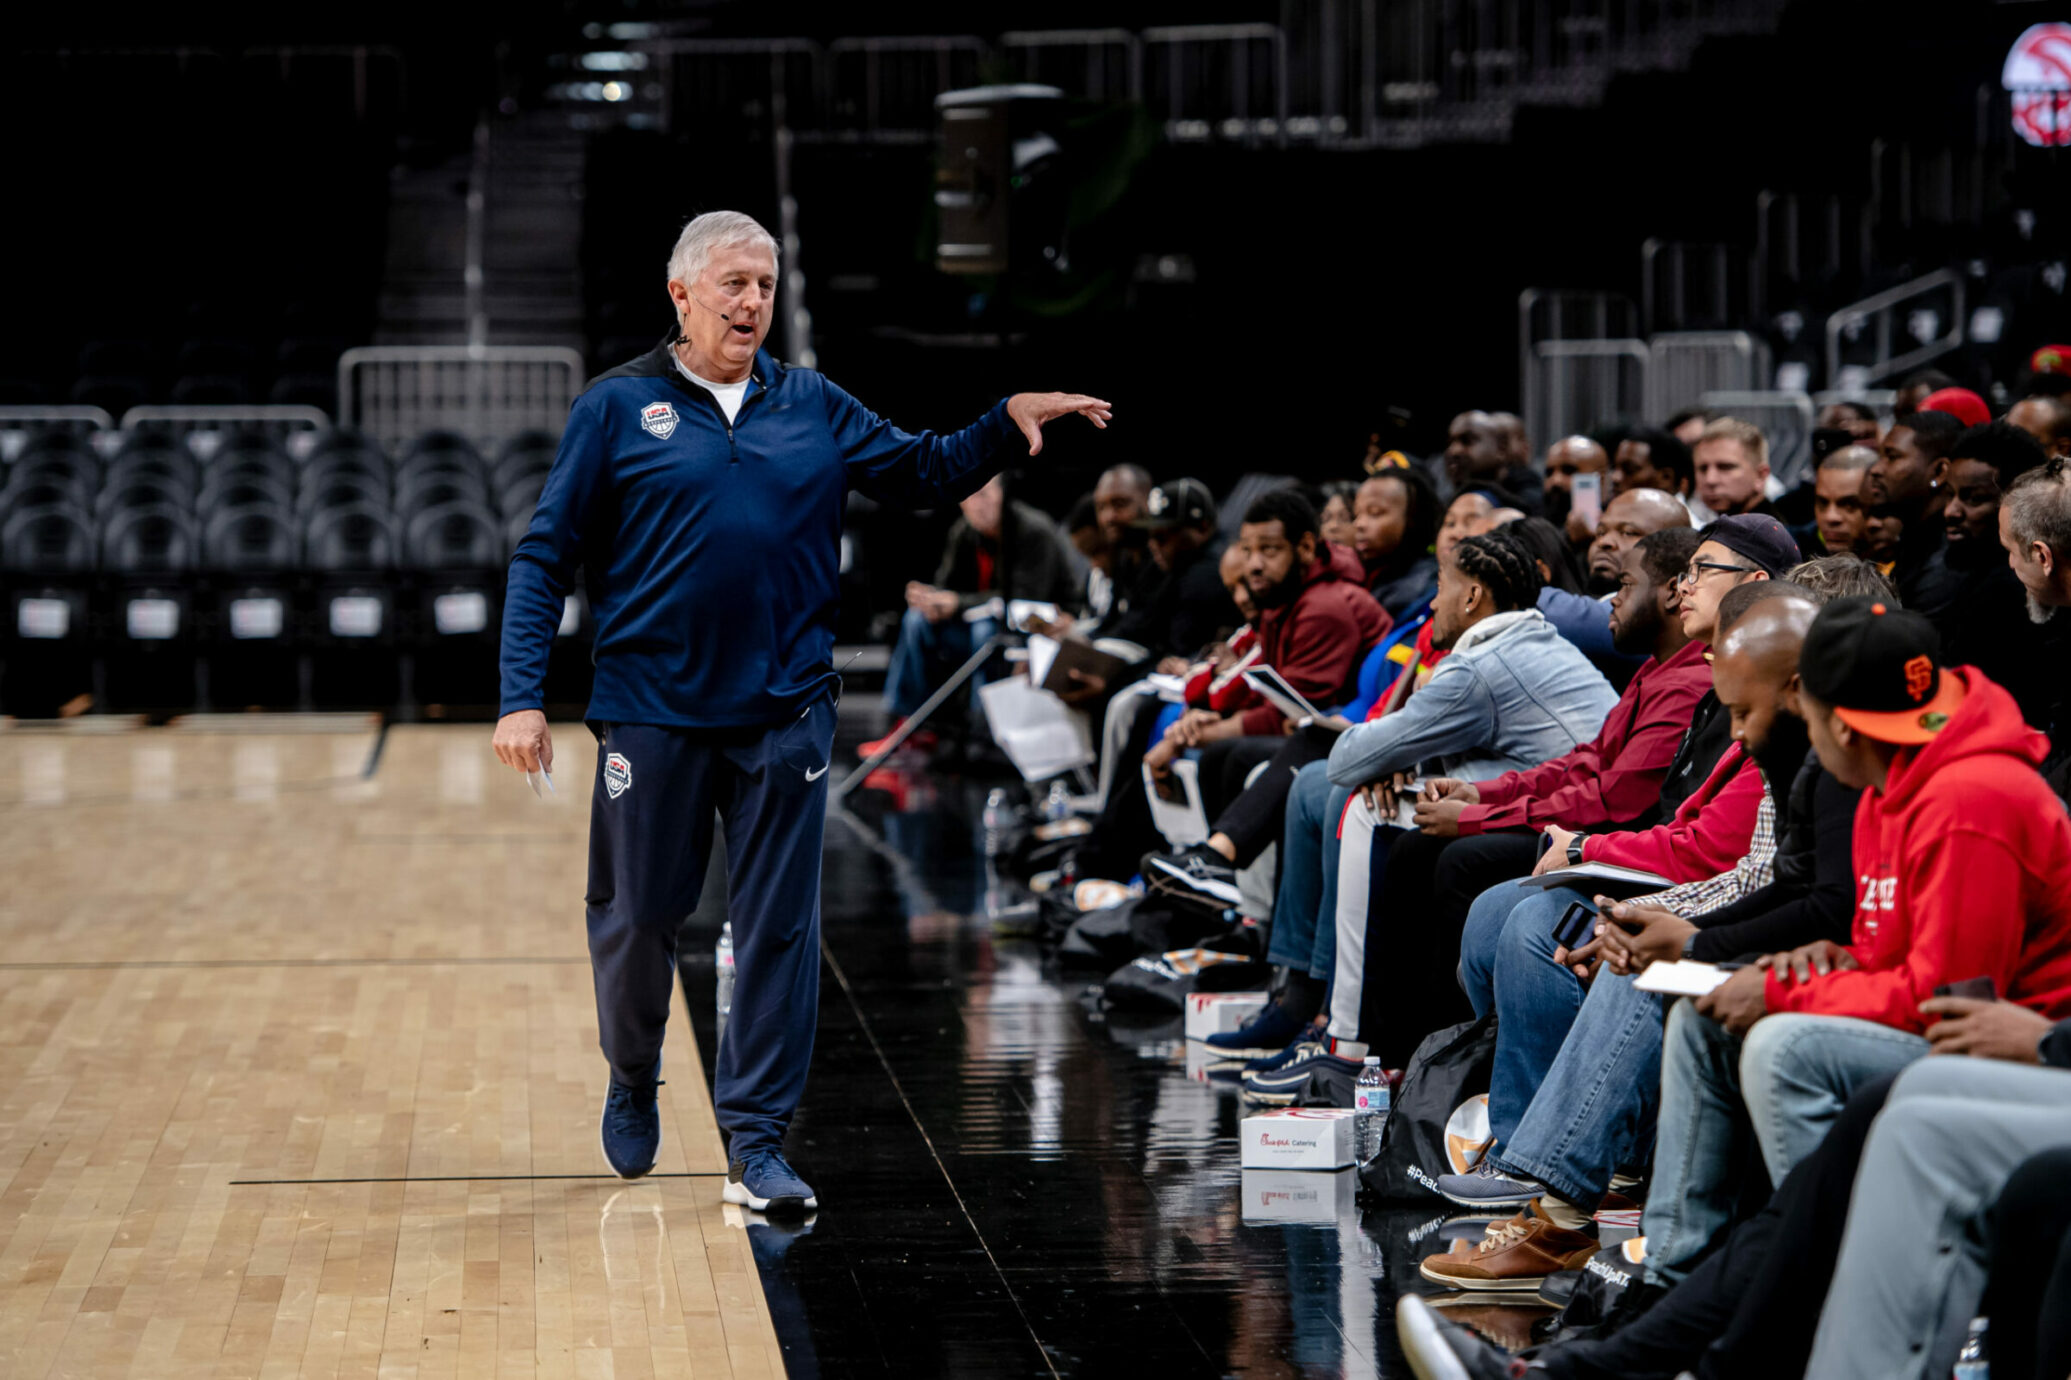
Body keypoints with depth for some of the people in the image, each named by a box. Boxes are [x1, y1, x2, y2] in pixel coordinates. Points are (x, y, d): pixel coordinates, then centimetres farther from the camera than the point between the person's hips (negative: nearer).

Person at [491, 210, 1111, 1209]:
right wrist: (522, 696, -8)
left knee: (780, 931, 0)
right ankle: (633, 1084, 35)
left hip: (783, 714, 2)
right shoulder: (618, 408, 1)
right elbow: (545, 557, 0)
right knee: (638, 918, 8)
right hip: (652, 712, -2)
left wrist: (1010, 419, -2)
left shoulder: (814, 409, 10)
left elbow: (929, 472, 16)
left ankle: (756, 1142, 6)